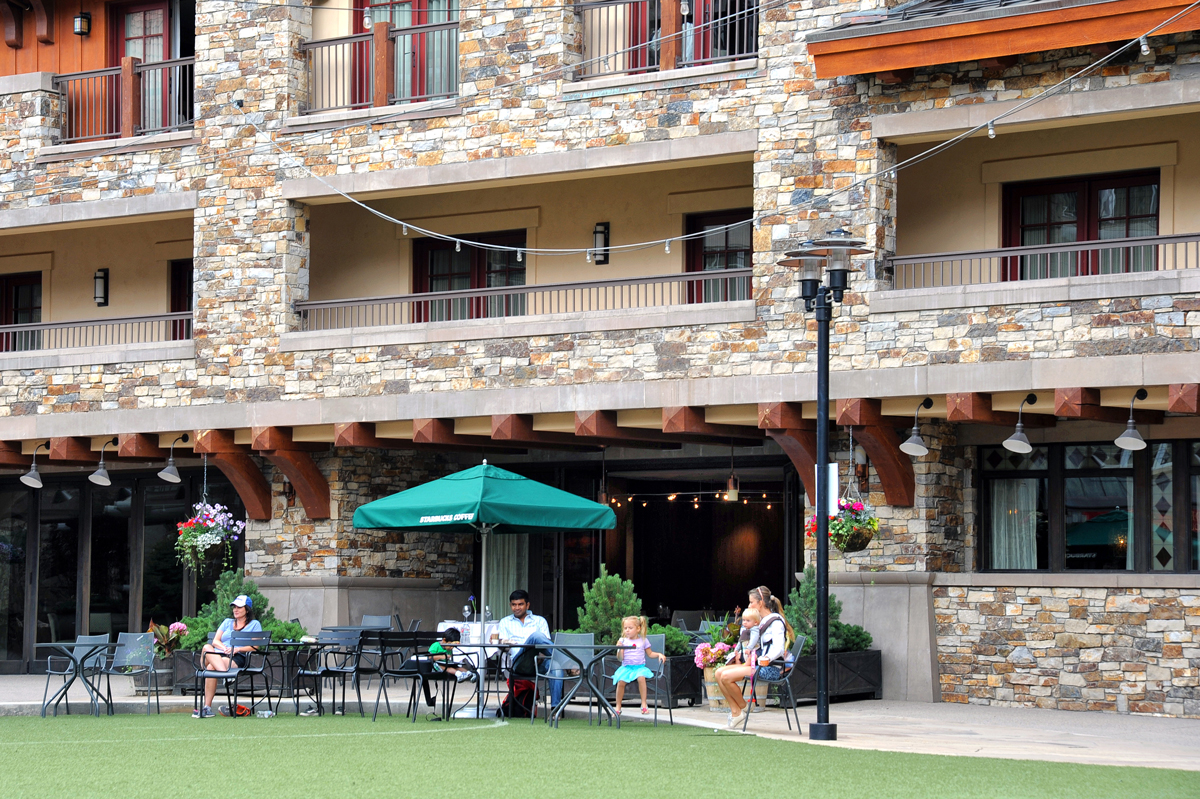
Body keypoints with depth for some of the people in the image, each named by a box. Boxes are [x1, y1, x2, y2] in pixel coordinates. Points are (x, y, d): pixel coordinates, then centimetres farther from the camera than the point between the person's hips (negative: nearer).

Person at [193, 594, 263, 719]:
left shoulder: (254, 624, 18)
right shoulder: (227, 622, 31)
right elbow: (215, 641, 17)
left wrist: (237, 649, -13)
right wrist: (224, 647, -8)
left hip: (237, 658, -4)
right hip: (217, 654, 4)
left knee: (211, 667, -38)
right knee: (207, 647, -37)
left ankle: (207, 707, -46)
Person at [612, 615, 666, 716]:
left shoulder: (643, 640, 9)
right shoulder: (623, 641, 6)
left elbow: (650, 653, 17)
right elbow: (620, 658, 3)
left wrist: (659, 654, 1)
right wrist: (619, 649, -15)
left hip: (640, 667, -1)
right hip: (626, 667, 1)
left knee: (641, 678, -34)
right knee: (621, 681, -27)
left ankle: (644, 705, -25)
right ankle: (618, 707, -11)